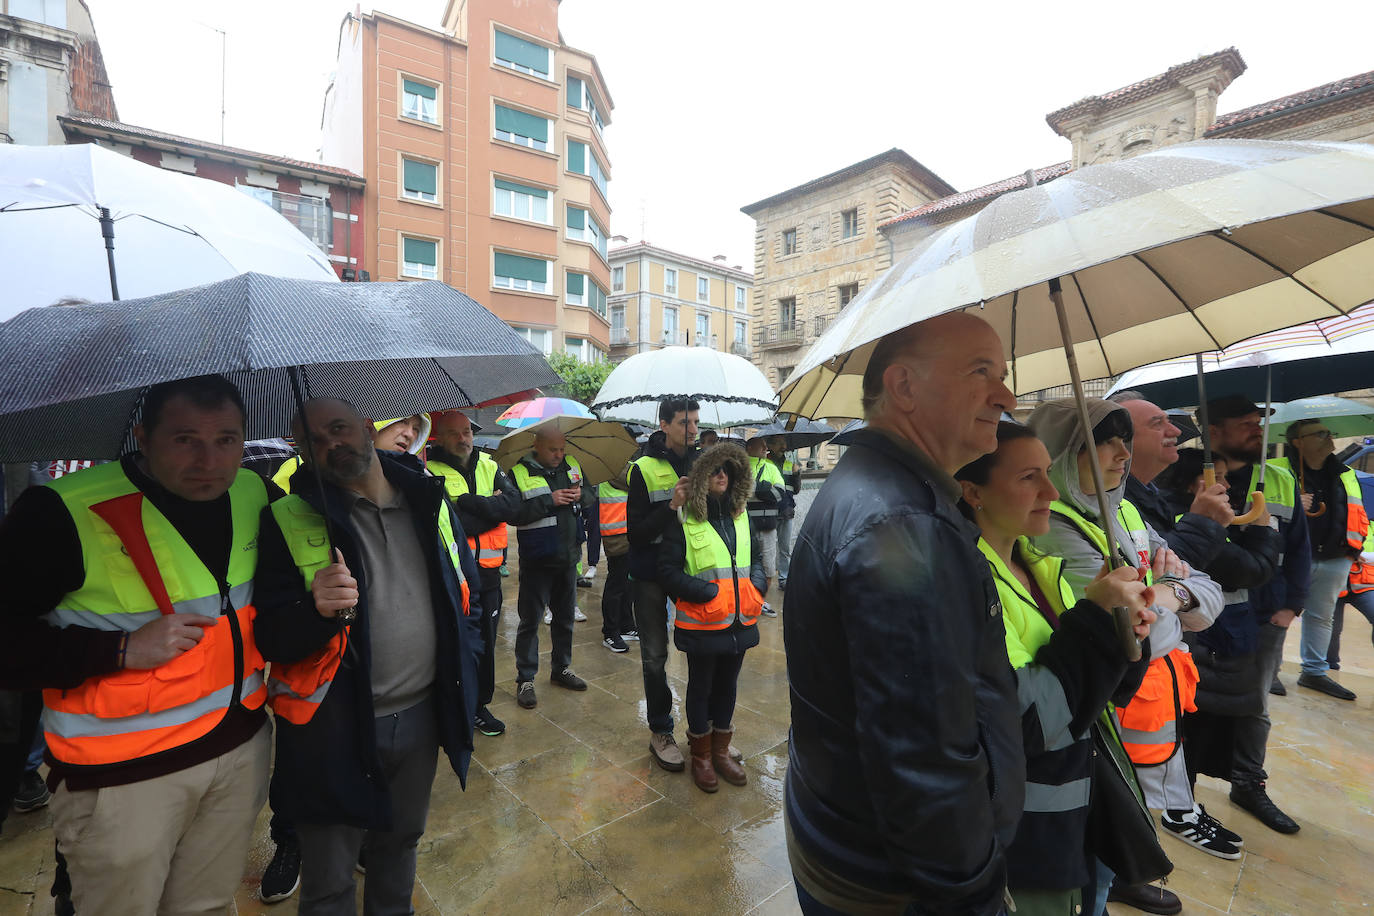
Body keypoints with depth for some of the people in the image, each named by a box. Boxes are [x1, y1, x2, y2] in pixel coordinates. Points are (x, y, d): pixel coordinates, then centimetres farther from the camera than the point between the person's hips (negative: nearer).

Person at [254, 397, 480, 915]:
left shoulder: (430, 503, -1)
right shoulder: (290, 521, -10)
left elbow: (469, 593, 10)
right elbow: (270, 638, -12)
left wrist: (461, 664, 4)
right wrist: (316, 609, -32)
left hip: (422, 714, 3)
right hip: (336, 729, -3)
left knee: (401, 841, 26)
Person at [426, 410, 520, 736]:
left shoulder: (489, 467, 6)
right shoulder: (430, 473, -9)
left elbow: (513, 502, -9)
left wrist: (469, 503, -17)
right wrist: (491, 507, -13)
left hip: (487, 574, 5)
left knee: (485, 642, 16)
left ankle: (480, 705, 35)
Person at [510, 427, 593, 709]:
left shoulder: (571, 465, 5)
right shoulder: (520, 473, -13)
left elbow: (591, 493, 14)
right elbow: (513, 514, -22)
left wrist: (581, 494, -8)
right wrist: (549, 501, -26)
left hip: (568, 557, 6)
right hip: (537, 561, -5)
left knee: (565, 616, 18)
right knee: (530, 621, 5)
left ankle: (561, 668, 35)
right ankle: (525, 680, 19)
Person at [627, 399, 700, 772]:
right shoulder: (645, 468, -10)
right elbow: (636, 531, -14)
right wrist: (672, 506, -25)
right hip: (652, 575, -3)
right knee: (655, 656, 8)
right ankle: (660, 731, 26)